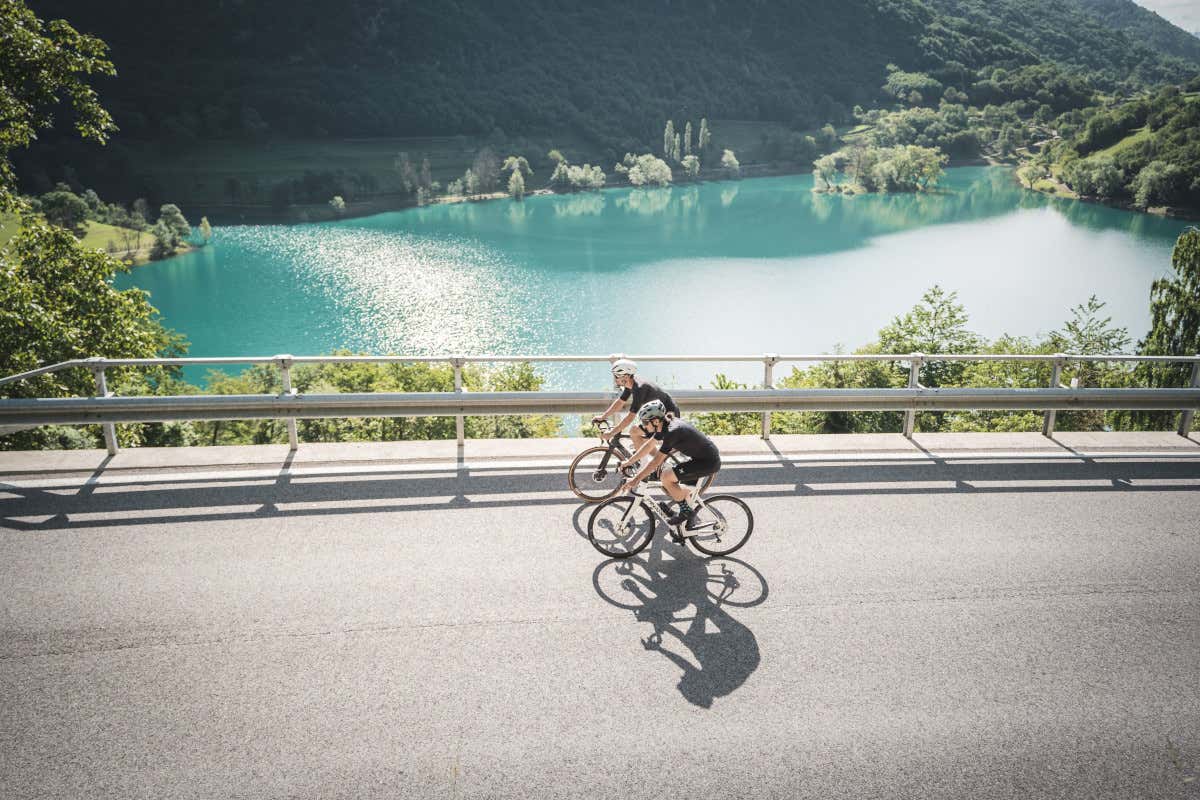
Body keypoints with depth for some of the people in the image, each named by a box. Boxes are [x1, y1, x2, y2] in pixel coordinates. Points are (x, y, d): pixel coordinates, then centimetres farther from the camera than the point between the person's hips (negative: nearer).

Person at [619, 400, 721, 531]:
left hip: (709, 462, -10)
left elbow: (656, 462, -25)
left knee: (666, 477, -16)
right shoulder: (664, 425, 1)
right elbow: (648, 446, 11)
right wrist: (628, 462, 11)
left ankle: (686, 511, -1)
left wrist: (635, 480, -22)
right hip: (701, 457, 10)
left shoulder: (673, 431, -25)